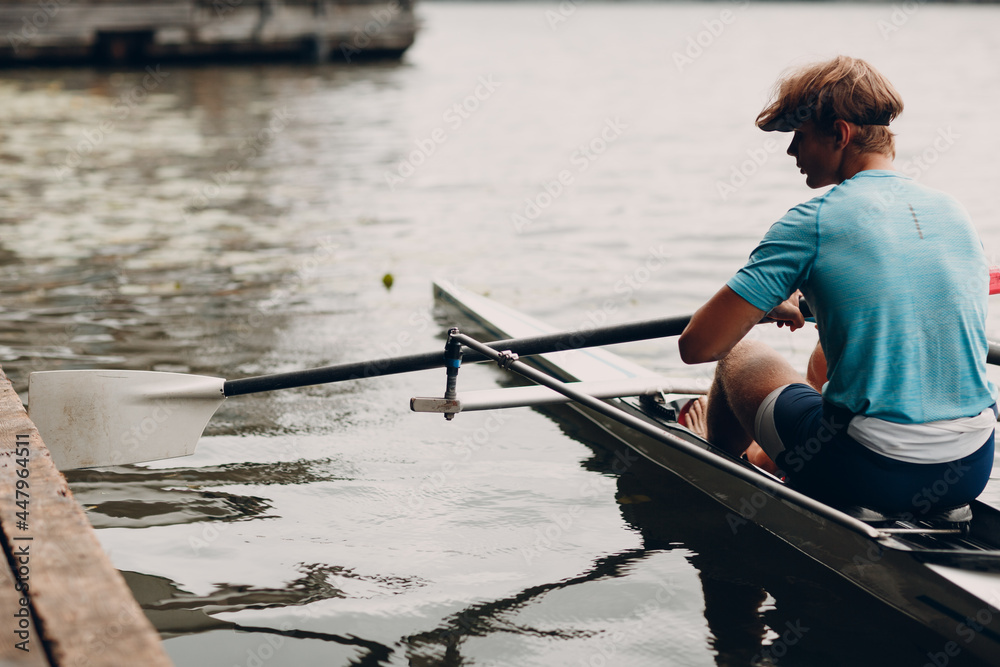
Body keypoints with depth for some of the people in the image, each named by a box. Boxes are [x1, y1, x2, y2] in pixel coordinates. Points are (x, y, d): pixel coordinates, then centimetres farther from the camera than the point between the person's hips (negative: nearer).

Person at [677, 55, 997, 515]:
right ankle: (768, 456, 60)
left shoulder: (812, 223, -11)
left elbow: (696, 346, -10)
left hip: (877, 477, -6)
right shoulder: (955, 213, 7)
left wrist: (766, 305, 10)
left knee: (739, 357, 19)